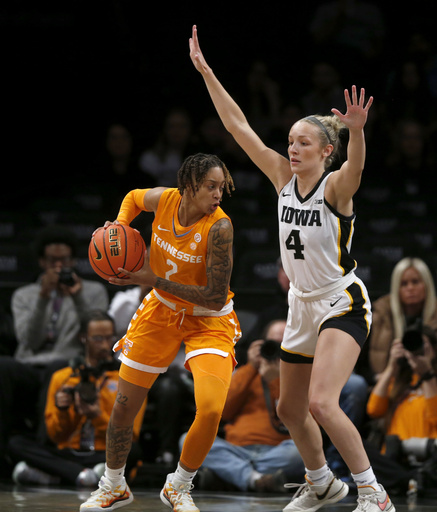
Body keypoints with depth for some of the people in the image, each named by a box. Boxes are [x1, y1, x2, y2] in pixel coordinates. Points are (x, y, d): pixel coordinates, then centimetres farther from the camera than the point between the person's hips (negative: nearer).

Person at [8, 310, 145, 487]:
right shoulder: (61, 377, 16)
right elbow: (55, 436, 12)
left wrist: (98, 417, -14)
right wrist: (62, 411, -8)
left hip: (106, 455, -2)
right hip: (67, 453, 2)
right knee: (16, 443, -23)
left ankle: (47, 473, -38)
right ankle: (82, 474, -39)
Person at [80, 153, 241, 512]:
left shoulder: (219, 227, -28)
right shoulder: (163, 200, -15)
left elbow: (215, 297, -28)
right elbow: (133, 197, 11)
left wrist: (155, 280, -28)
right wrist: (119, 225, -9)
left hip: (209, 320, -4)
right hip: (161, 311, 4)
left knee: (211, 410, -22)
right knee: (125, 405, 8)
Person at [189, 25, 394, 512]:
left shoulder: (336, 187, -15)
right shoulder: (284, 177, 1)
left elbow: (355, 167, -39)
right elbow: (238, 125, 1)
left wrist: (356, 129, -60)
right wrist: (206, 72, -4)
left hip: (343, 304, -8)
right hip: (303, 304, 8)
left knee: (322, 403, -23)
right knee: (289, 409, 16)